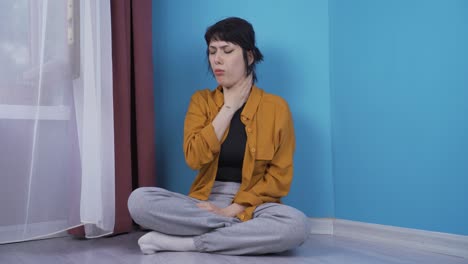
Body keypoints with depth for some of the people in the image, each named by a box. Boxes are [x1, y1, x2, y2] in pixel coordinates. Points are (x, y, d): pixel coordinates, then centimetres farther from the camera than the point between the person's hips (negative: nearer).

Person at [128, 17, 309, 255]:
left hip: (251, 206, -1)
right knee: (139, 199, -23)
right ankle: (241, 229, -18)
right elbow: (194, 158, -10)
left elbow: (279, 176, -4)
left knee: (296, 224, -34)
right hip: (205, 203, 2)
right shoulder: (201, 100, 5)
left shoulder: (276, 107, -1)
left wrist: (234, 209, -15)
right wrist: (229, 107, -9)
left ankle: (182, 242, -21)